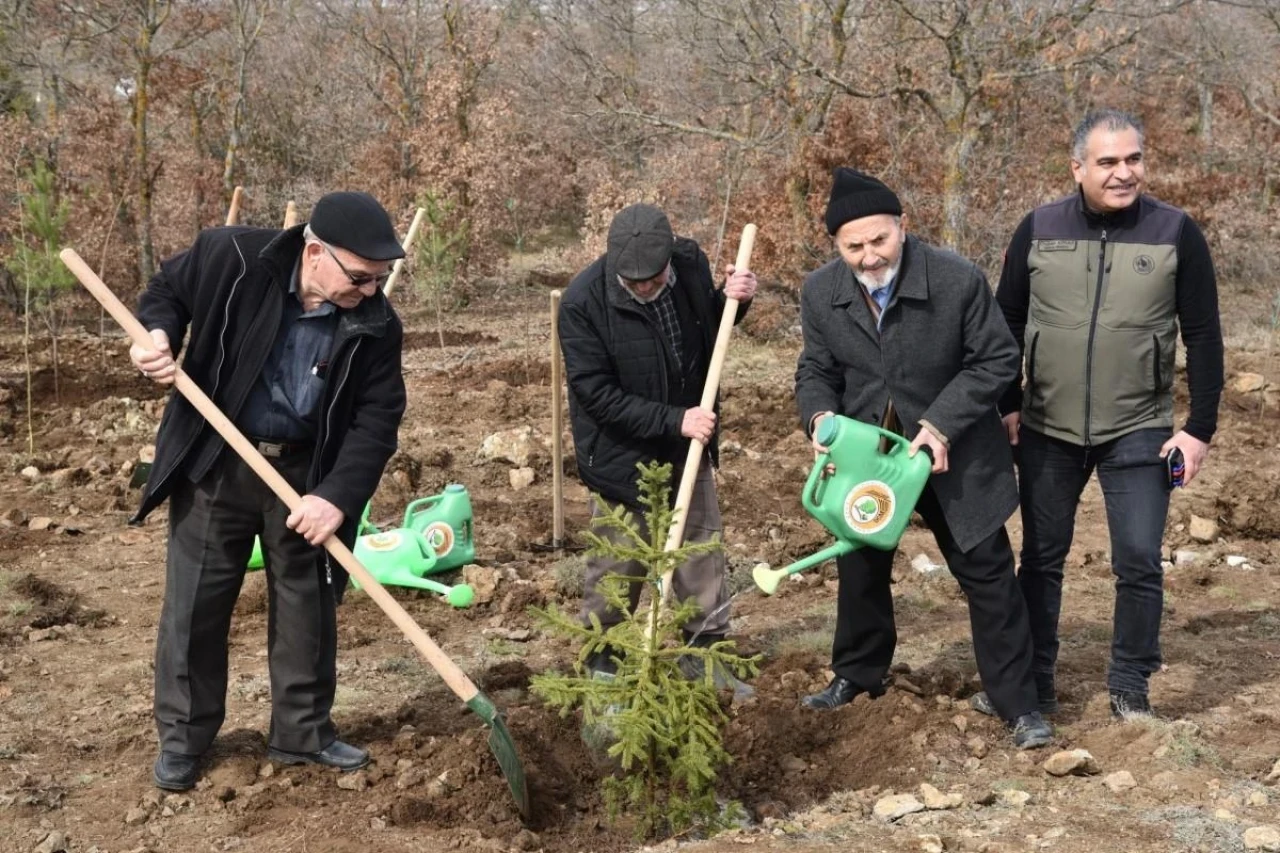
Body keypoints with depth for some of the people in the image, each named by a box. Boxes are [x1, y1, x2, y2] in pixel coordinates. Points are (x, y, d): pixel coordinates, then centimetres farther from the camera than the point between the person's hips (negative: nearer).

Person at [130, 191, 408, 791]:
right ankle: (182, 737, 23)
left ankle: (303, 732, 27)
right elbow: (169, 289, 1)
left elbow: (377, 420, -13)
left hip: (304, 473, 2)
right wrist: (158, 334, -20)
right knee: (194, 603, 7)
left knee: (307, 605, 10)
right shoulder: (230, 258, -19)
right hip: (214, 462, -1)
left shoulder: (376, 327, -14)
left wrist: (338, 495, -25)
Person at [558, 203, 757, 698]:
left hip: (686, 443, 5)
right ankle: (601, 663, 23)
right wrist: (673, 419, -27)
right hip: (622, 451, -5)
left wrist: (733, 299, -11)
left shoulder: (692, 263, -10)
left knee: (702, 548, 12)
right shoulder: (583, 301, -24)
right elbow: (595, 393, -23)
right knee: (618, 564, 5)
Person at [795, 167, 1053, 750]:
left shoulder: (959, 281, -22)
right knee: (860, 568, 16)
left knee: (988, 573, 0)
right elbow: (816, 370, 2)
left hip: (954, 455, -3)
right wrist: (820, 414, -21)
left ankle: (1019, 705, 10)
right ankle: (856, 676, 39)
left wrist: (942, 423, -23)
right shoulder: (820, 293, -11)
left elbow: (997, 359, -13)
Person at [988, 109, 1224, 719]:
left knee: (1139, 561, -2)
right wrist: (1007, 406, 2)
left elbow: (1203, 336, -3)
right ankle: (1033, 681, 24)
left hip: (1139, 432, -1)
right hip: (1047, 429, 2)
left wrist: (1200, 428, -6)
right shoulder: (1038, 230, -3)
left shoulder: (1176, 233, -6)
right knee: (1041, 557, 10)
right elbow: (1006, 322, 6)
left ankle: (1130, 687, 15)